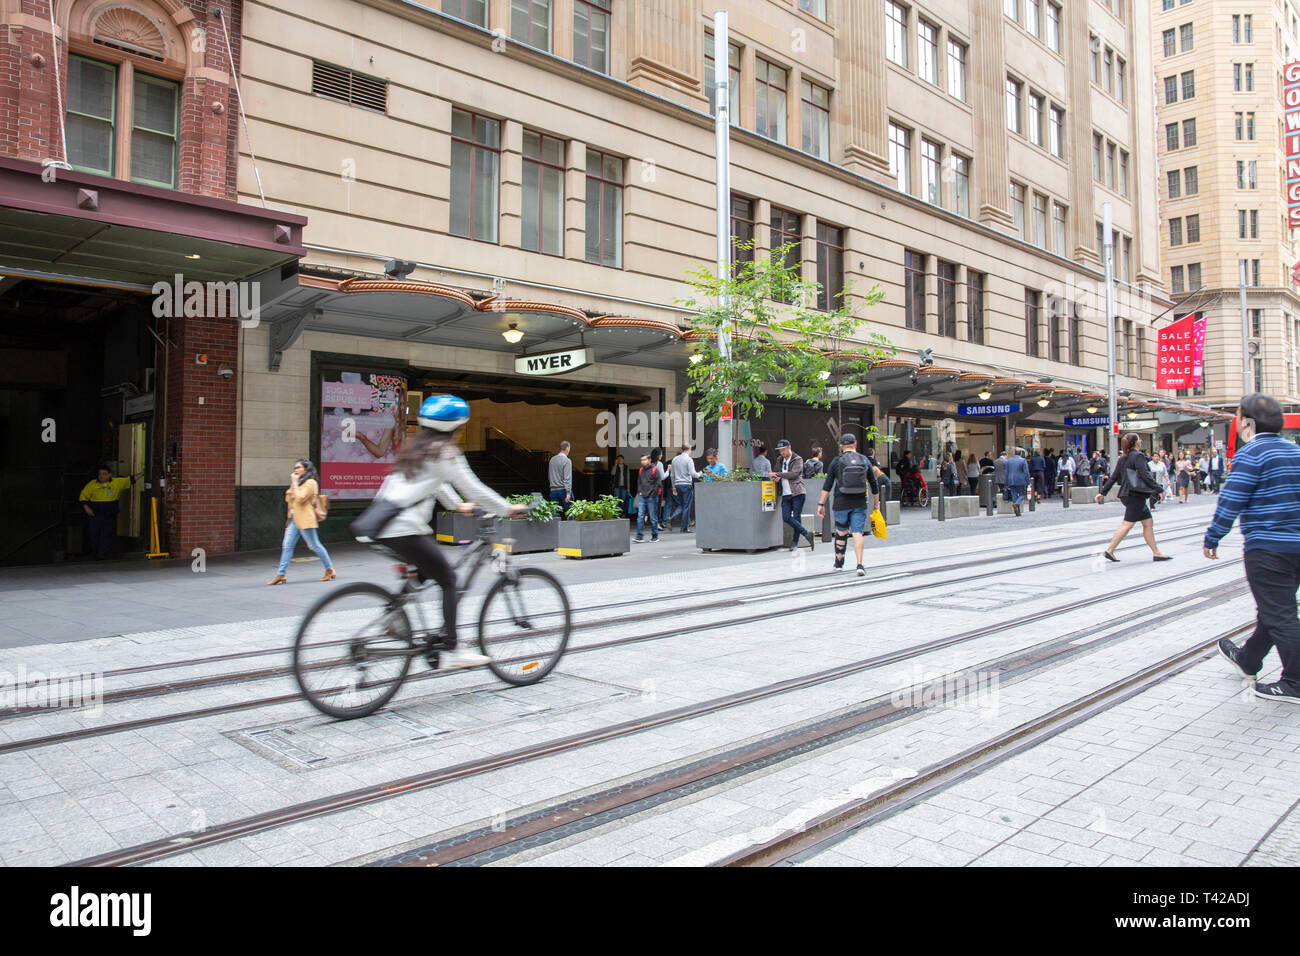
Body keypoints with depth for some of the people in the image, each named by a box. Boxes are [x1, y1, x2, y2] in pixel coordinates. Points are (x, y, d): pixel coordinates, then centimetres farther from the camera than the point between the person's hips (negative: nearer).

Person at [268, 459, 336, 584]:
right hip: (294, 518, 9)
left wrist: (295, 483, -12)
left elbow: (300, 498, -20)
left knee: (314, 545, -2)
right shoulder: (298, 482, 20)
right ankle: (280, 574, 1)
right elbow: (288, 499, 15)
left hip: (305, 519, -9)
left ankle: (329, 569, 11)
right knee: (286, 545, 1)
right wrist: (292, 484, 7)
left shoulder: (310, 482, -9)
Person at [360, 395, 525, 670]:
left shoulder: (415, 446, 19)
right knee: (448, 580, 0)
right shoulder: (444, 452, -7)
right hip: (405, 530, -9)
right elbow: (473, 489, -5)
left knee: (426, 572, 24)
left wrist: (458, 505, 44)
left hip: (385, 526, 9)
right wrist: (509, 509, 5)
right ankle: (451, 651, 1)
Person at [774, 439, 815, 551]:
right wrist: (775, 477, 5)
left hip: (797, 492, -6)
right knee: (786, 517, -6)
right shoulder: (780, 460, 18)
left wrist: (778, 474, -13)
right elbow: (775, 472, 29)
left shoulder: (797, 460, -2)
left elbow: (793, 474, -15)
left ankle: (795, 542, 4)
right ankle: (806, 534, 3)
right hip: (785, 494, 6)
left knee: (796, 517, -3)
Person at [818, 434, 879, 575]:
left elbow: (827, 485, -7)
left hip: (841, 503, -1)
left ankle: (839, 562, 28)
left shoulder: (836, 461, -3)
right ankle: (860, 564, -12)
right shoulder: (865, 460, 4)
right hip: (860, 504, 1)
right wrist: (876, 503, 20)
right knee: (857, 533, 0)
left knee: (841, 532, 14)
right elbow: (874, 485, 9)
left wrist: (821, 504, -4)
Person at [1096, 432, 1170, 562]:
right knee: (1127, 524, -7)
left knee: (1148, 522, 11)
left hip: (1128, 495, 9)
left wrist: (1103, 492, 14)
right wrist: (1158, 490, -15)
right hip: (1136, 494, -9)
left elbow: (1114, 477, 13)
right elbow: (1145, 475, -18)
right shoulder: (1138, 456, -11)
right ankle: (1109, 551, -8)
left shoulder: (1123, 458, 13)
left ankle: (1156, 553, 13)